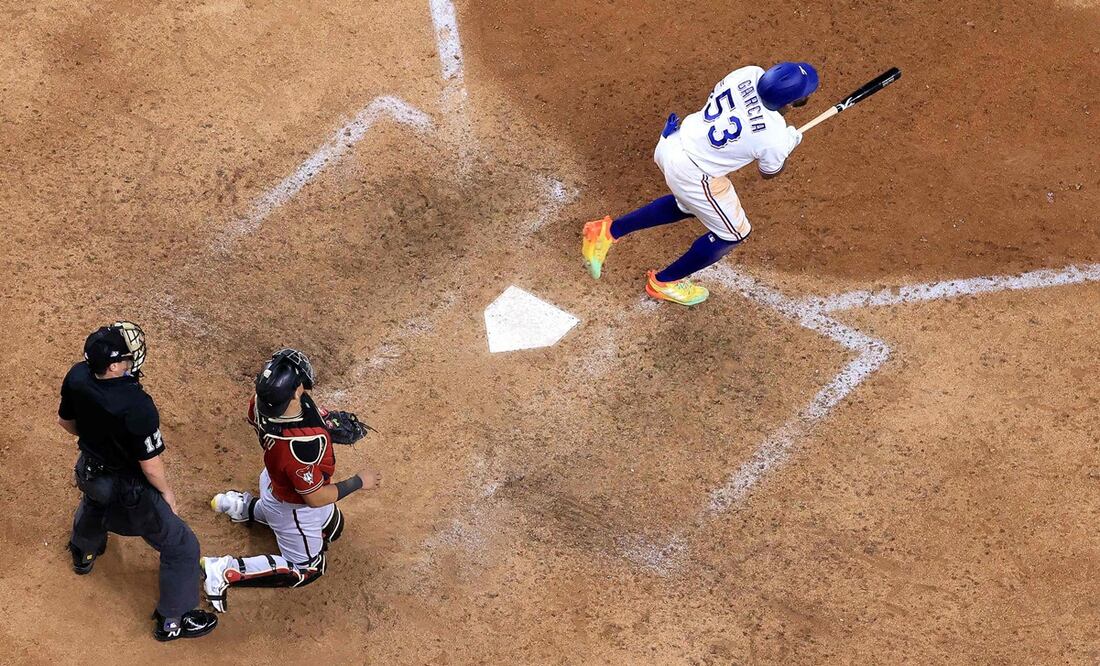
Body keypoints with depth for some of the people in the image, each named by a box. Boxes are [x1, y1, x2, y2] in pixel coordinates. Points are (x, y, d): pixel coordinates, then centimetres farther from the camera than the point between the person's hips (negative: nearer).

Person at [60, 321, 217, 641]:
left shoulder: (77, 377, -21)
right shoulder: (136, 407, -40)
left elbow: (65, 421, 0)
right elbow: (151, 464, -27)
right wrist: (166, 492, -6)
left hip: (90, 469, 7)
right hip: (129, 489, -7)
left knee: (93, 506, 44)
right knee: (181, 547, 13)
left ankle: (83, 553, 73)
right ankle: (172, 621, 28)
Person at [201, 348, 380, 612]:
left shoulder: (260, 401, -26)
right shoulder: (300, 446, -46)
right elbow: (315, 498, -30)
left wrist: (323, 422, -9)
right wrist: (359, 482, -16)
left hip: (273, 480, 7)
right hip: (293, 506, -7)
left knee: (332, 527, 34)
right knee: (307, 569, 19)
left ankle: (244, 505, 32)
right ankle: (226, 571, 11)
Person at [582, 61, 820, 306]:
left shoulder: (750, 74, -12)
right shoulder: (774, 136, -26)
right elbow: (770, 172, -3)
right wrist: (790, 142, 14)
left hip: (673, 140, 7)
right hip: (693, 174, -7)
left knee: (688, 204, 35)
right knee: (733, 233, 17)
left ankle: (609, 231, 33)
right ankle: (664, 282, 32)